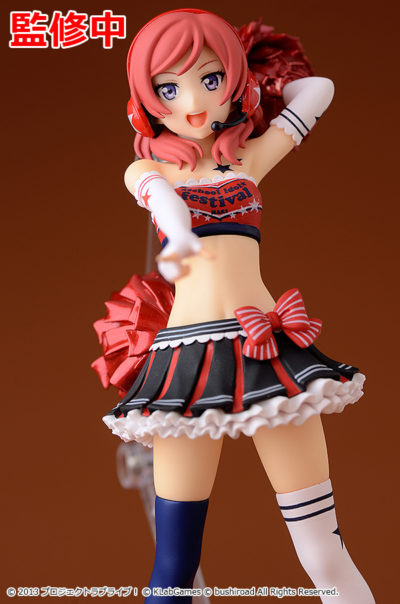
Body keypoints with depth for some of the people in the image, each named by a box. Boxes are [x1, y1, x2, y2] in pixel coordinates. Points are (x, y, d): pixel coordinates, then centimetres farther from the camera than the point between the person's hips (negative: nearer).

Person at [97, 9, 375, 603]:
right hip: (187, 355, -1)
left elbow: (318, 87, 25)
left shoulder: (252, 156, 16)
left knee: (326, 554, -1)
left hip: (272, 351, 1)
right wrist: (180, 241, -33)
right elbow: (165, 199, -12)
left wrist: (249, 90, 34)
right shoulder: (145, 170, 13)